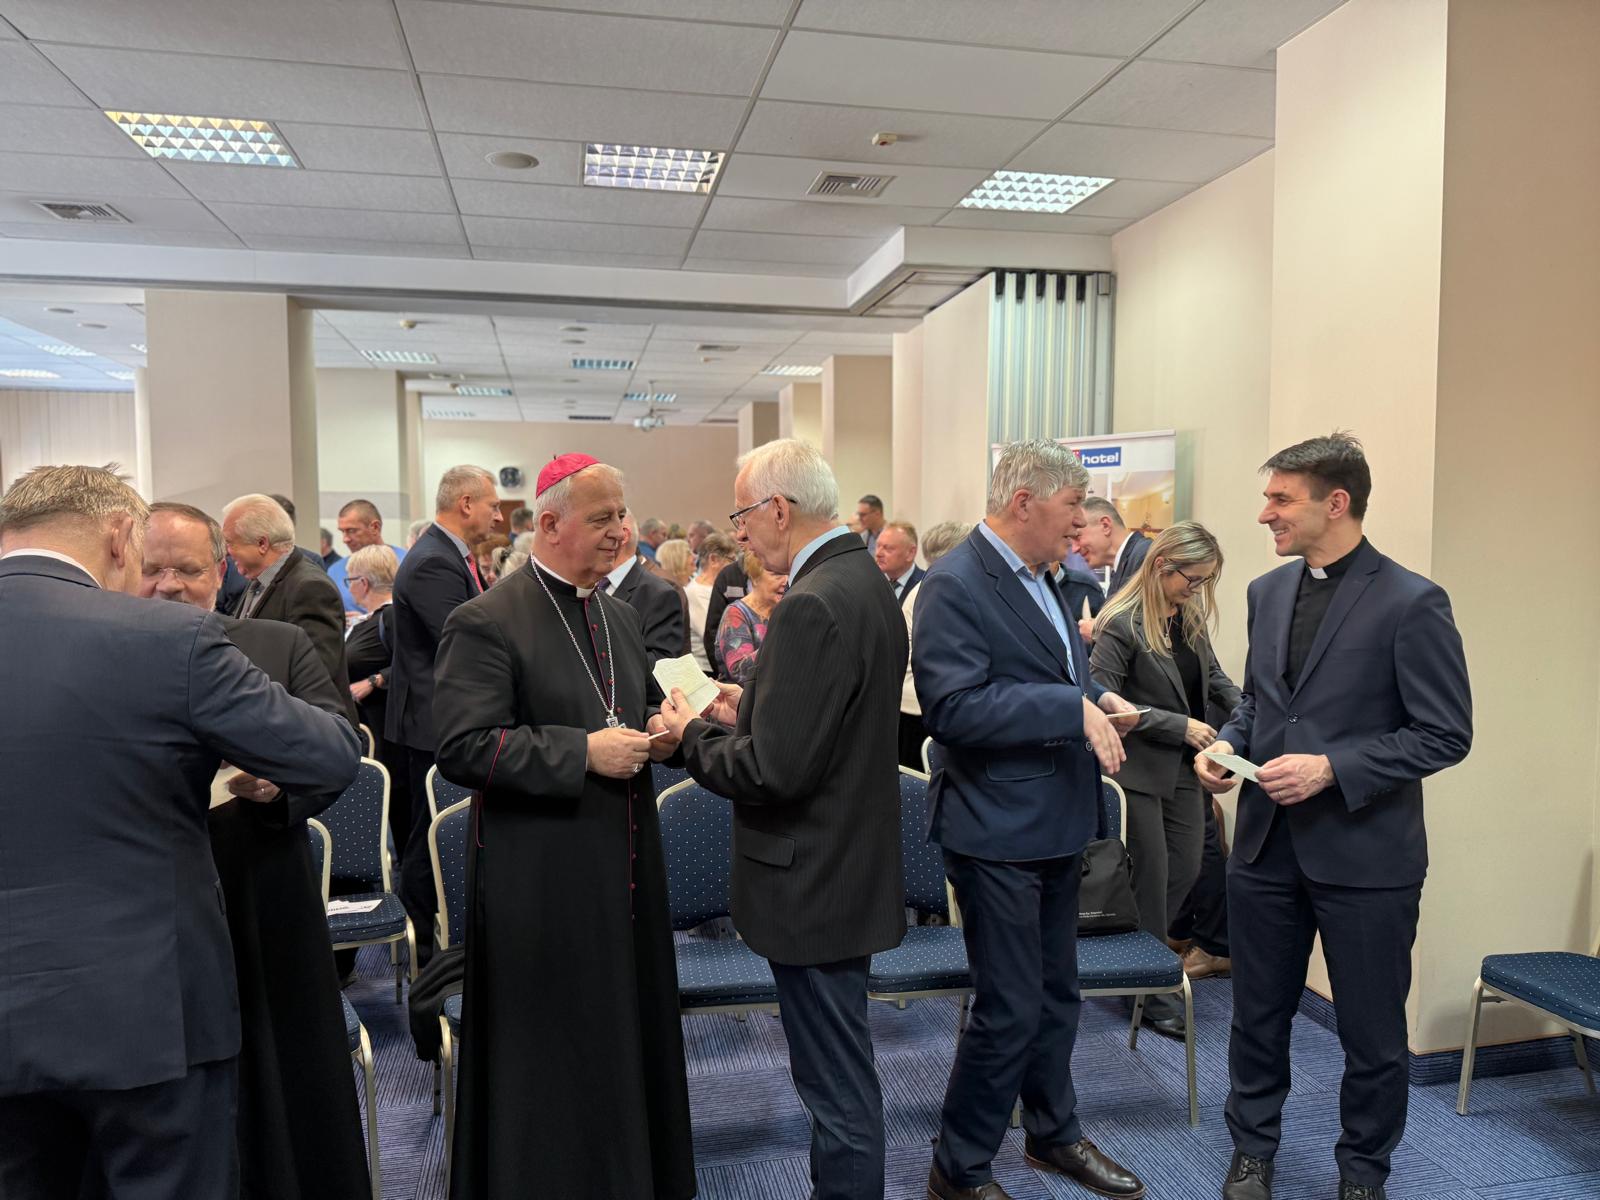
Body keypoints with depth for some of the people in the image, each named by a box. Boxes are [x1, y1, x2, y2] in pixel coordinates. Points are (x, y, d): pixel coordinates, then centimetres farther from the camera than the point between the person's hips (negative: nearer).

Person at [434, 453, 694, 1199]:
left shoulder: (621, 617, 11)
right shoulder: (486, 623, -13)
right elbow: (462, 747, -20)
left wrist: (655, 733, 1)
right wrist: (582, 752, -22)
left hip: (625, 869, 7)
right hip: (545, 880, -7)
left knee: (630, 1037, 17)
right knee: (553, 1059, 6)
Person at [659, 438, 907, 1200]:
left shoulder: (813, 604, -24)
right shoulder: (864, 580, 7)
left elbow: (773, 771, -25)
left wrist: (695, 735, -10)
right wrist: (751, 709, 8)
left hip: (814, 885, -10)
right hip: (854, 867, 10)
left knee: (838, 1087, 7)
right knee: (839, 1075, 24)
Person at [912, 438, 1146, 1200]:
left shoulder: (1039, 578, 10)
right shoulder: (954, 585, -19)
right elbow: (954, 706, -27)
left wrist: (1098, 698, 2)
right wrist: (1072, 707, -27)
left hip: (1056, 822, 9)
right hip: (997, 830, -9)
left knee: (1056, 994, 22)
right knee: (1009, 1010, 1)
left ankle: (1054, 1133, 42)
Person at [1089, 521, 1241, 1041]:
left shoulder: (1192, 617, 5)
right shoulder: (1123, 623, -18)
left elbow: (1213, 676, 18)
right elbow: (1103, 696, -20)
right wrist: (1179, 725, -21)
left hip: (1183, 766, 7)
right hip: (1139, 767, -7)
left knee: (1186, 868, 12)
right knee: (1152, 875, 2)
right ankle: (1153, 991, 17)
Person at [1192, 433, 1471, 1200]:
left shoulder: (1411, 603, -12)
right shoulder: (1268, 591, 6)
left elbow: (1446, 734, -13)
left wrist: (1331, 769, -22)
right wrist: (1227, 743, -4)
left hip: (1364, 852, -5)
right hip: (1266, 842, 5)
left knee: (1371, 1028, 13)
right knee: (1257, 1013, 16)